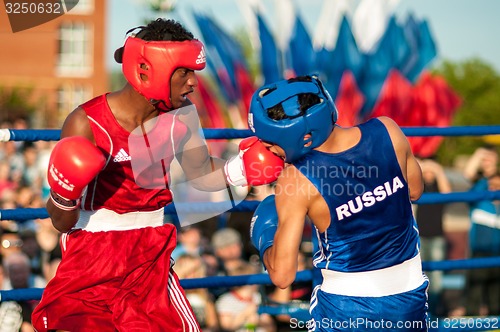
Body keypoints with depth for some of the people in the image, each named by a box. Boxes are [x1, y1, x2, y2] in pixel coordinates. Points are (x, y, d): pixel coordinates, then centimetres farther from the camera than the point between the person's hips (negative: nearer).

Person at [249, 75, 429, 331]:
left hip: (348, 306, -4)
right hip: (410, 297, 4)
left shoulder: (296, 181, -25)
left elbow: (282, 276, -21)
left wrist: (265, 240, -2)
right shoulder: (388, 131, -16)